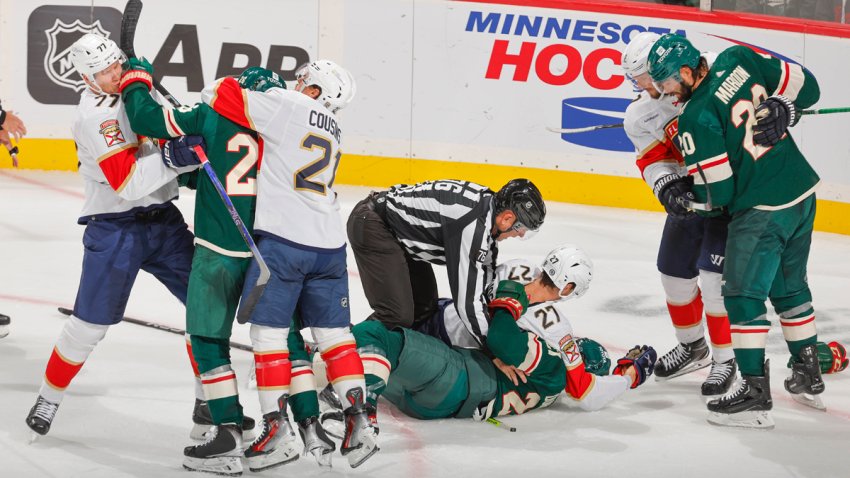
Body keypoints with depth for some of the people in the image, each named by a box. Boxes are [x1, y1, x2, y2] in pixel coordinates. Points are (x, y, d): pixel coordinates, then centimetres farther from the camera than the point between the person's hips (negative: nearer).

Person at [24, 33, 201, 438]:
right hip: (115, 231, -7)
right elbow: (128, 183, -26)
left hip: (164, 220, 7)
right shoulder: (97, 114, -18)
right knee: (89, 325, -1)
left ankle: (210, 399, 15)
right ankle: (49, 397, 22)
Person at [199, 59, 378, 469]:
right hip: (329, 245, 7)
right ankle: (359, 423, 9)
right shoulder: (332, 130, 20)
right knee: (334, 333, 13)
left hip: (283, 239, -7)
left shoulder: (288, 105, -4)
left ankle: (278, 431, 2)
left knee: (268, 332, 1)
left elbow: (219, 96, -6)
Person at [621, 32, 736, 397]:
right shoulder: (639, 114, -3)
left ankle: (725, 359, 5)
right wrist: (669, 189, -24)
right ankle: (693, 346, 36)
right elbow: (654, 160, -6)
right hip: (691, 193, 6)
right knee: (675, 270, 12)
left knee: (714, 275, -12)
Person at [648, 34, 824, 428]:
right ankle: (808, 377, 33)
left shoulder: (695, 118, -19)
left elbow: (717, 192, -13)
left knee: (742, 295, -2)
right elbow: (804, 85, 5)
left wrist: (683, 193, 4)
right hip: (803, 191, 9)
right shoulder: (738, 59, -1)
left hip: (763, 210, -9)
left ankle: (754, 392, -3)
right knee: (789, 288, 22)